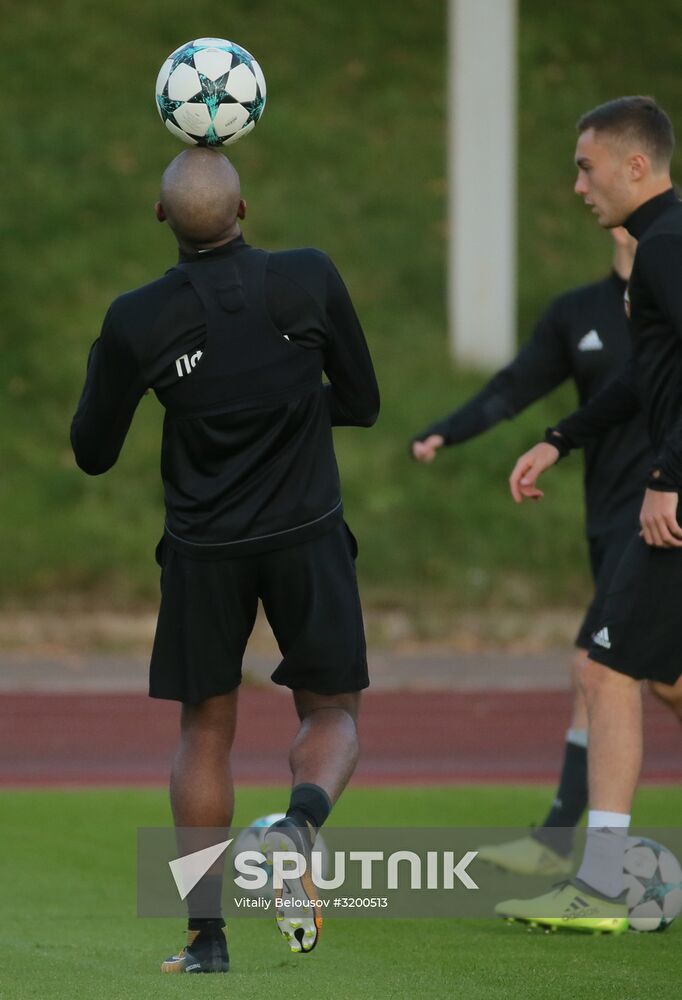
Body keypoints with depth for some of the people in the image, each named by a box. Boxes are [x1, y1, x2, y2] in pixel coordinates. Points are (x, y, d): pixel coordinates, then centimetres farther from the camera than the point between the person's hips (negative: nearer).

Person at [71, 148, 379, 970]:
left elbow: (92, 454, 1)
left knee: (204, 731, 14)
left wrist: (102, 374, 18)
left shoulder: (136, 322, -11)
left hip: (204, 547, 0)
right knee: (332, 714, 13)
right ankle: (301, 822, -20)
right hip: (308, 534, 0)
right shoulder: (311, 280, -9)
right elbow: (361, 404, 4)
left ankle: (206, 934, 8)